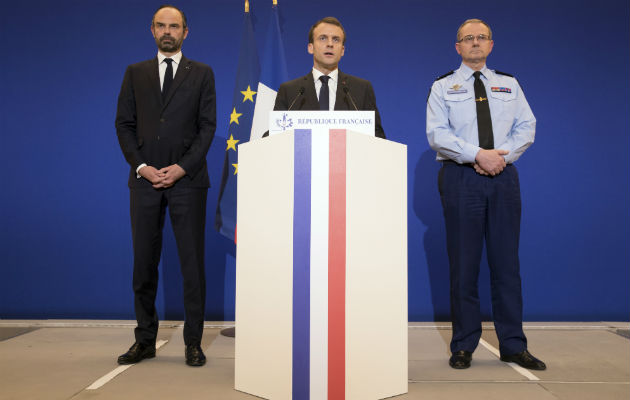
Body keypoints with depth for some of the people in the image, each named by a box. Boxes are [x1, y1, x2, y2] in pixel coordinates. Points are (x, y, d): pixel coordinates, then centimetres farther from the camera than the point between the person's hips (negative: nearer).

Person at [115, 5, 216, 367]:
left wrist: (182, 167, -10)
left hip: (187, 178, -2)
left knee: (193, 263, -1)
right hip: (145, 178, 2)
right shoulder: (135, 73, 15)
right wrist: (140, 166, -6)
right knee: (144, 263, 6)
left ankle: (194, 343, 9)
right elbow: (124, 124, 9)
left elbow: (208, 126, 2)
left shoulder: (202, 74, 9)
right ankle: (145, 340, 18)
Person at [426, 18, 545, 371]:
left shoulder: (509, 85, 17)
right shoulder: (443, 87, 8)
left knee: (506, 261, 3)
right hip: (461, 177, -2)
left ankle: (513, 345, 12)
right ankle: (464, 346, 10)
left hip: (503, 176, 3)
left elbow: (526, 127, 8)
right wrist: (478, 154, -16)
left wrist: (502, 156, -9)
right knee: (464, 263, -1)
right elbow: (438, 134, -5)